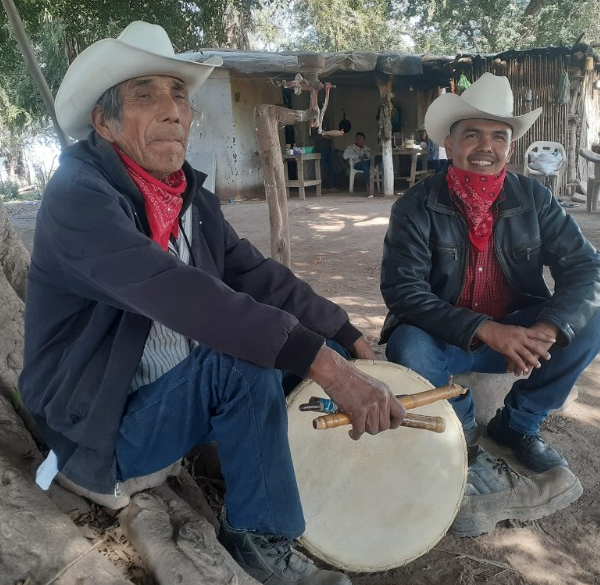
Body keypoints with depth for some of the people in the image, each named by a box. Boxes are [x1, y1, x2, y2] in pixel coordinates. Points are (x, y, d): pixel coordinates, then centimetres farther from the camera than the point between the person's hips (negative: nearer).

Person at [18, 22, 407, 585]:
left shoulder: (192, 196, 1)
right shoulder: (78, 195, -22)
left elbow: (258, 276, 2)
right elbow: (178, 294, -36)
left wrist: (347, 337, -4)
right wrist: (324, 363, -41)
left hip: (178, 389, 8)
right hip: (101, 423, -7)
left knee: (291, 340, 1)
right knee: (244, 359, -29)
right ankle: (259, 537, -8)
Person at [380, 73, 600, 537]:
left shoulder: (532, 198, -3)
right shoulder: (418, 206, -12)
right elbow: (402, 289, -21)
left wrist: (545, 331, -28)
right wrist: (485, 330, -33)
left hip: (518, 331, 3)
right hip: (445, 338, -3)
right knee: (408, 350, -32)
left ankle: (516, 423, 4)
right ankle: (465, 446, -5)